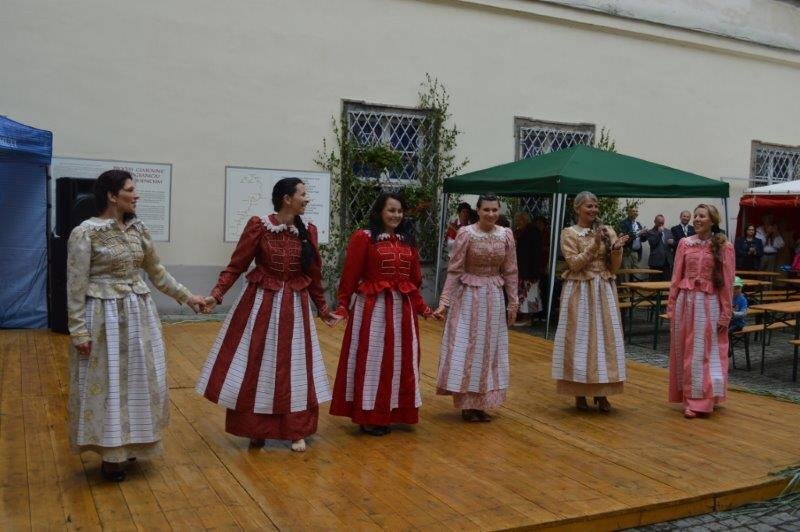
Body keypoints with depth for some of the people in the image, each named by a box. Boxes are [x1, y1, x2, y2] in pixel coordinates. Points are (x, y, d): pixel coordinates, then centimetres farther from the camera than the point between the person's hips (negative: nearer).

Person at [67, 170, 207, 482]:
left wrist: (186, 296, 19)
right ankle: (111, 455, 17)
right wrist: (79, 330, -14)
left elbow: (156, 272, 18)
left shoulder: (138, 229, 7)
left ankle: (129, 446, 30)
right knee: (107, 382, 3)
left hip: (139, 315, 7)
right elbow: (76, 286, -11)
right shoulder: (85, 233, -11)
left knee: (139, 380, 13)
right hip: (104, 317, -6)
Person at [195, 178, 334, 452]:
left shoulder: (307, 231, 1)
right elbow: (236, 265, -7)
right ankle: (255, 429, 23)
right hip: (260, 303, -2)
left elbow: (313, 274, 10)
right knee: (255, 365, 6)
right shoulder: (258, 226, -9)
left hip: (294, 306, 3)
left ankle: (297, 431, 19)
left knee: (294, 367, 7)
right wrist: (216, 294, -18)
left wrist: (323, 308, 16)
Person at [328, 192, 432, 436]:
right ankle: (369, 416, 14)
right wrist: (342, 307, -13)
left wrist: (423, 308, 11)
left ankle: (390, 412, 25)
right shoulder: (363, 238, -6)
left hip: (402, 308, 6)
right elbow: (350, 276, -8)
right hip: (372, 306, -6)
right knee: (371, 359, 3)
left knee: (398, 360, 11)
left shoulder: (408, 241, 10)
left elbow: (414, 279, 14)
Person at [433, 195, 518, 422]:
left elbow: (510, 272, 6)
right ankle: (466, 404, 12)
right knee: (465, 348, 0)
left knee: (489, 350, 10)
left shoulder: (506, 235, 1)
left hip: (494, 298, 4)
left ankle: (481, 403, 22)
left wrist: (513, 302, 6)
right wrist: (444, 302, -14)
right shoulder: (466, 233, -10)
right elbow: (454, 271, -10)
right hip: (468, 296, -4)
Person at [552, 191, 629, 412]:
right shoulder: (569, 233, -1)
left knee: (605, 336, 3)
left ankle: (600, 392, 13)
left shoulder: (607, 231, 8)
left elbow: (614, 266, 5)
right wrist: (595, 244, -18)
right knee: (579, 338, 0)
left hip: (604, 291, 3)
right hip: (580, 291, -3)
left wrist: (616, 249, -14)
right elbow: (574, 264, -11)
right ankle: (579, 393, 10)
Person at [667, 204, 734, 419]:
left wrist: (725, 314, -6)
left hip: (709, 303, -3)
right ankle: (688, 397, 22)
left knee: (705, 352, 1)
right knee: (685, 351, 9)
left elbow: (727, 282, -3)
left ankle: (701, 400, 8)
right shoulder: (685, 243, 5)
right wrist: (671, 306, 3)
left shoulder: (724, 247, -3)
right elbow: (676, 277, 5)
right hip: (685, 301, 3)